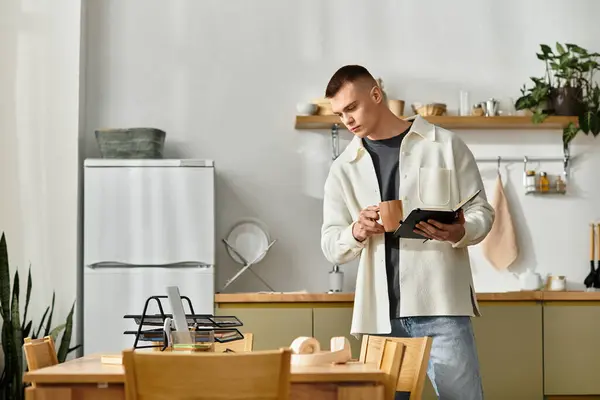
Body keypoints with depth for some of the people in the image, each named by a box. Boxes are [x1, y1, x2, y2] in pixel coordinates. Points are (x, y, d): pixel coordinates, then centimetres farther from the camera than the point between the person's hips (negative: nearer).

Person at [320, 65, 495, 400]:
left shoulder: (445, 145, 6)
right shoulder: (343, 169, 13)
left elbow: (482, 212, 6)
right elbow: (331, 247, 10)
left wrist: (459, 233, -17)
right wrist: (357, 231, -12)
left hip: (440, 305, -2)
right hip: (380, 314, 3)